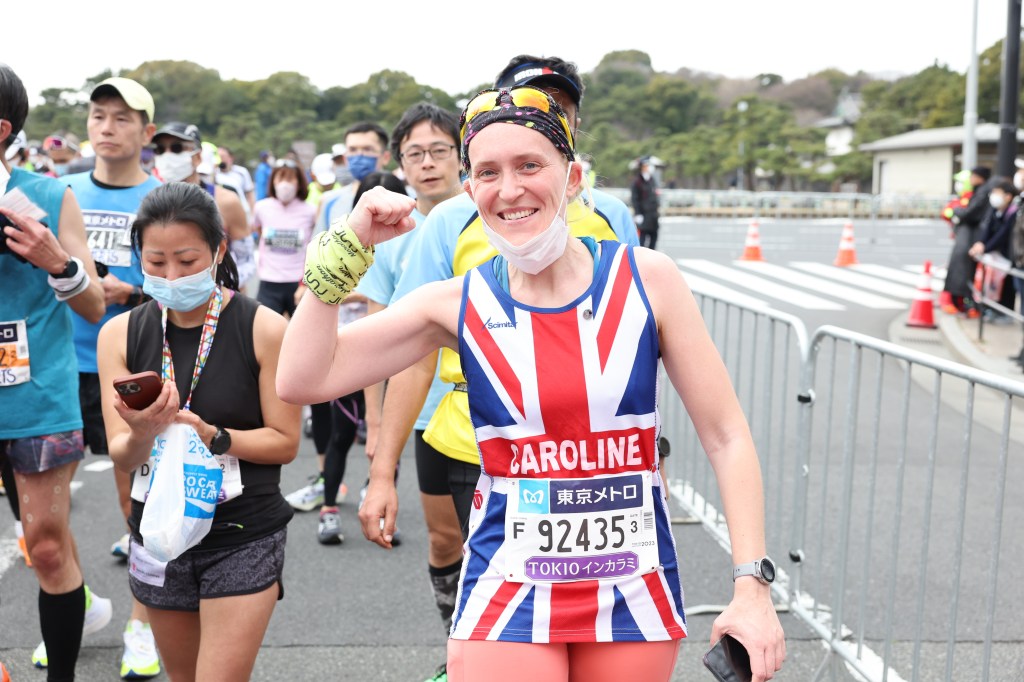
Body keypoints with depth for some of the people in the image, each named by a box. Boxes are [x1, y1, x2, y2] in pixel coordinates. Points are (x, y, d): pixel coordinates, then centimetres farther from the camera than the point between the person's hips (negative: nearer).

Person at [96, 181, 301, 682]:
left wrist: (211, 435, -24)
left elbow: (285, 442, -9)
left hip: (244, 539, -4)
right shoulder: (120, 333, -3)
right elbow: (121, 456, -5)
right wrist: (143, 434, -27)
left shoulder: (263, 329, -13)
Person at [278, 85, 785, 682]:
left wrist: (753, 588, -9)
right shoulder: (457, 305, -3)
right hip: (508, 595, 0)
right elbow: (301, 381, -6)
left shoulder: (647, 279, -6)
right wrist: (348, 249, -10)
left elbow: (727, 436, -4)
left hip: (636, 592, 0)